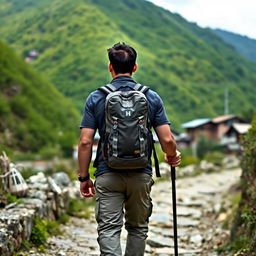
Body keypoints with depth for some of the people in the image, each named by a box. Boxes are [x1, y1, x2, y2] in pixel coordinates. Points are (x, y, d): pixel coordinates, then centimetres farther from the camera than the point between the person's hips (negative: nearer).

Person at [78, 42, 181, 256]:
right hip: (141, 174, 2)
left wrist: (84, 177, 5)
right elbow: (167, 140, -3)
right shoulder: (152, 98, 1)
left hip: (108, 175, -1)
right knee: (138, 228, 17)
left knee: (108, 230, -1)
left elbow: (85, 142, -5)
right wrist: (173, 156, 19)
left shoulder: (96, 98, -1)